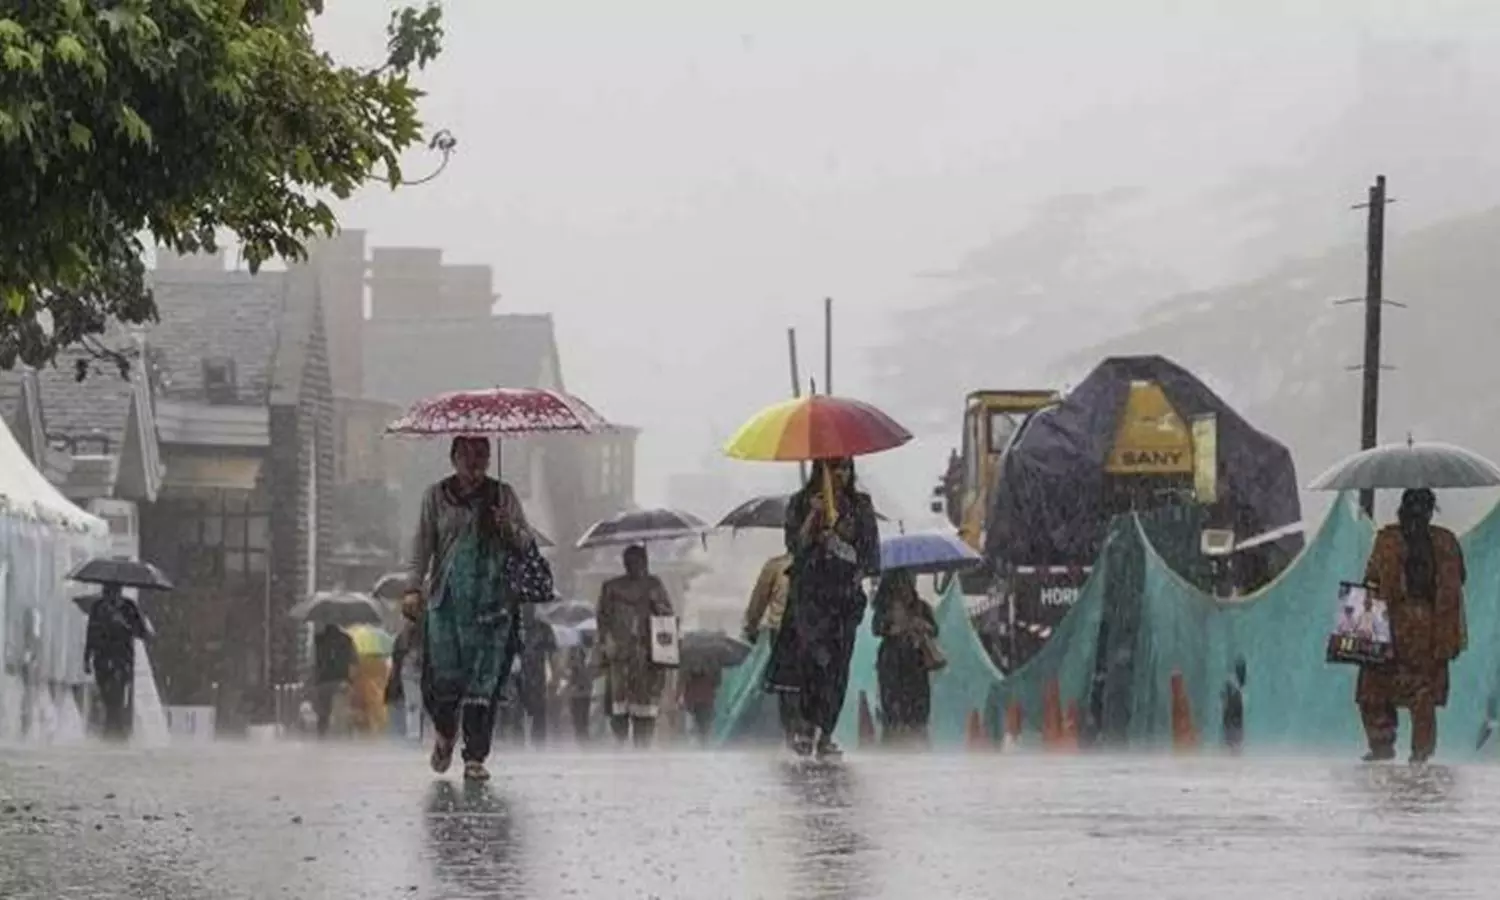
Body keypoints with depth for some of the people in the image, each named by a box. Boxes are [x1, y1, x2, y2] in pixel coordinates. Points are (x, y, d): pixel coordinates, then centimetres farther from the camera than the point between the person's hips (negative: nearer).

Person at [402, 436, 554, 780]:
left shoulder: (503, 496, 9)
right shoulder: (437, 496, 8)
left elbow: (527, 543, 10)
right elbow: (422, 545, 6)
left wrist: (510, 530, -13)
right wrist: (413, 588, -6)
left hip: (492, 604, 0)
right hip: (446, 599, 0)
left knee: (484, 681, -6)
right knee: (444, 676, -4)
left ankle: (475, 757, -2)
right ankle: (445, 733, 27)